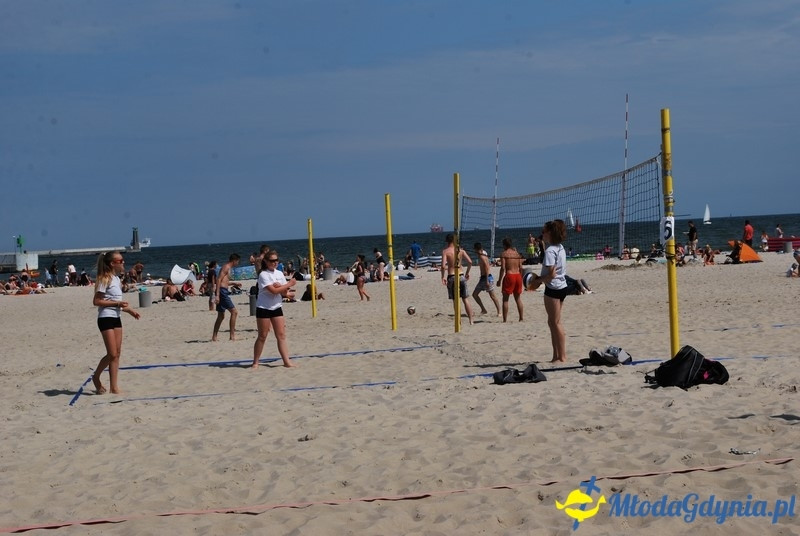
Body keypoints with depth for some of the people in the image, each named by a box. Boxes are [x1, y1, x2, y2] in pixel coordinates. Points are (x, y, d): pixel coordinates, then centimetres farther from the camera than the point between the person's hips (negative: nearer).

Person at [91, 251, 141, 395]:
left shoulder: (116, 279, 14)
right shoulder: (105, 279, -12)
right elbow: (96, 301, -17)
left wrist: (128, 309, 14)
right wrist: (117, 303, -20)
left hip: (116, 318, 8)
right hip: (106, 318, -8)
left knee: (117, 353, 5)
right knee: (112, 354, -9)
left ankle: (114, 387, 8)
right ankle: (96, 377, 10)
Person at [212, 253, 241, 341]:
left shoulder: (227, 268, 21)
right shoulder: (226, 267, -8)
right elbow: (219, 280, -18)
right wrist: (217, 294, -24)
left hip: (222, 292, 10)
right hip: (222, 291, -10)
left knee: (221, 316, 14)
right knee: (234, 312, -10)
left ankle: (214, 337, 16)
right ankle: (232, 335, -10)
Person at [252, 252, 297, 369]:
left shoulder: (279, 274, 9)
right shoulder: (263, 275, -11)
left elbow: (285, 293, 7)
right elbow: (273, 291, -20)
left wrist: (280, 287, -14)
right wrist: (289, 284, -13)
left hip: (277, 307, 5)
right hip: (263, 308, -5)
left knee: (281, 335, 0)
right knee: (262, 336, -1)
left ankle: (287, 361, -1)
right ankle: (255, 362, 9)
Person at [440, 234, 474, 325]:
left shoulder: (445, 251, -5)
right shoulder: (461, 250, 4)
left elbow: (443, 266, -16)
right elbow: (470, 262, -4)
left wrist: (443, 277, -4)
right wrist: (467, 272, 11)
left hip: (451, 277, -3)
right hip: (461, 276, 3)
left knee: (455, 300, 4)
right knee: (465, 299, 10)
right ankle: (471, 320, 8)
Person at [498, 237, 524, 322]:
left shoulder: (504, 254, -4)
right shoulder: (517, 253, 12)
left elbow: (503, 268, -12)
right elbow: (521, 267, 9)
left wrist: (500, 280, -7)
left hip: (509, 276, -5)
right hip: (518, 275, 5)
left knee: (505, 299, 0)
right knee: (518, 298, 15)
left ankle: (505, 319, -5)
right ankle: (521, 318, 16)